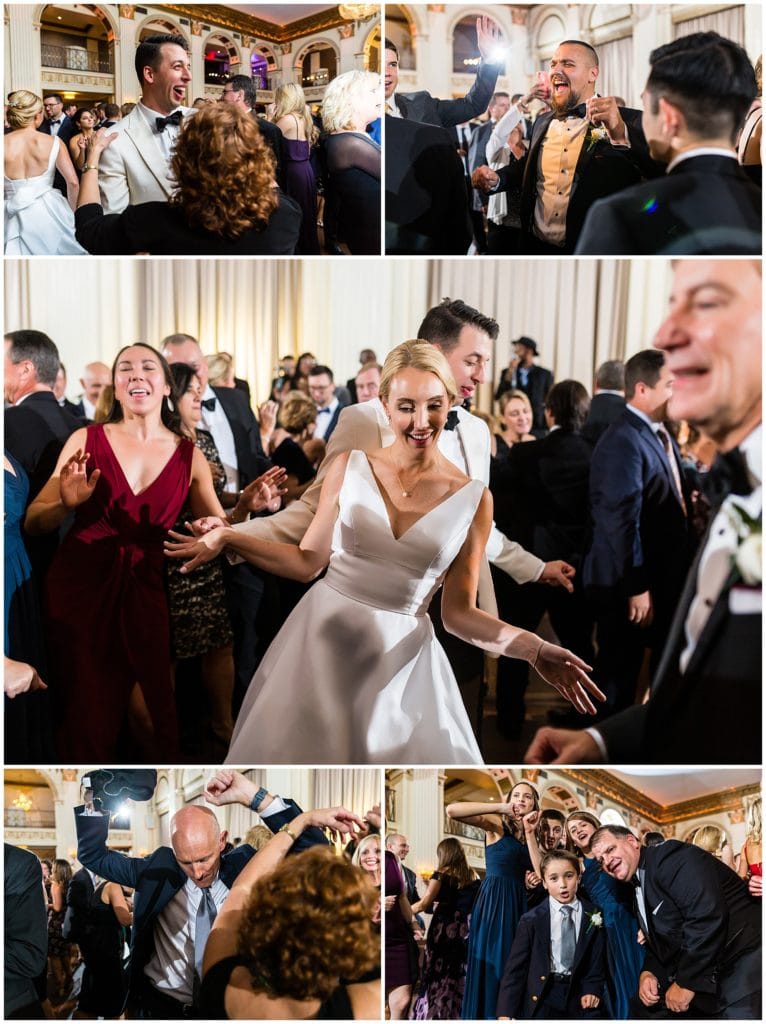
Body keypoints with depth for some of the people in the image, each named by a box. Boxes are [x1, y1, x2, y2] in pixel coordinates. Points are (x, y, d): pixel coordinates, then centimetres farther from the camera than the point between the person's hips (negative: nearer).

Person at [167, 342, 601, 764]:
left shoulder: (473, 499, -6)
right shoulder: (351, 467, -3)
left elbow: (458, 613, -3)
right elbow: (308, 562, 2)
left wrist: (533, 648, -17)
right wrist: (227, 537, -6)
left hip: (400, 657, -1)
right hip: (321, 637, 1)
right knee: (298, 752, 13)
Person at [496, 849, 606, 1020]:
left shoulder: (594, 915, 1)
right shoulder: (531, 920, -5)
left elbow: (598, 959, 9)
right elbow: (515, 967, -7)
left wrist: (593, 988, -9)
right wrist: (505, 1013, -15)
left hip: (579, 995, 2)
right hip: (542, 998, -2)